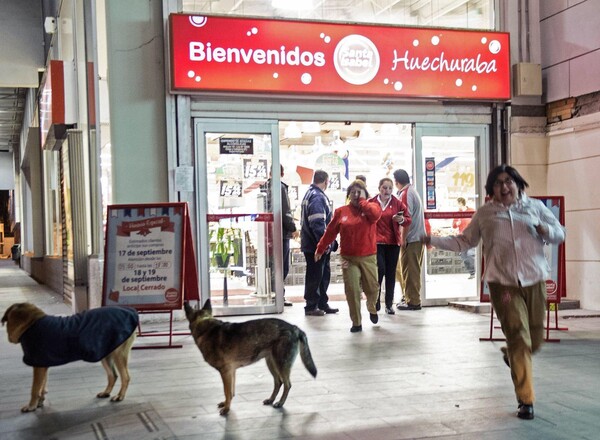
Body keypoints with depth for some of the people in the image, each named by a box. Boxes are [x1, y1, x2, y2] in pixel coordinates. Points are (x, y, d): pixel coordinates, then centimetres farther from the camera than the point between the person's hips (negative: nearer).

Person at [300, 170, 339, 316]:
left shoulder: (311, 194, 16)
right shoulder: (317, 197, -18)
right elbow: (318, 224, -27)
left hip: (314, 244, 10)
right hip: (316, 245, -10)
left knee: (324, 274, 16)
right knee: (315, 276, 0)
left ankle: (322, 304, 24)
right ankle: (311, 307, 9)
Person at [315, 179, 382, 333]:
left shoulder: (371, 207, 1)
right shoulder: (341, 211, 3)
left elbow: (375, 214, -25)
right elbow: (330, 232, 7)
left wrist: (362, 201, -13)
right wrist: (320, 249, 9)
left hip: (369, 257, 0)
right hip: (348, 258, 0)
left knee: (372, 288, 8)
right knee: (352, 290, -4)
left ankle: (372, 309, 40)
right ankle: (356, 322, 7)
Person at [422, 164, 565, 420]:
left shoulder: (535, 207, 8)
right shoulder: (485, 214, 7)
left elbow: (560, 234, 13)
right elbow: (464, 242, 13)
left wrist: (545, 230, -9)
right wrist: (434, 240, 5)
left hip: (534, 281, 3)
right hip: (503, 283, -2)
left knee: (535, 340, 7)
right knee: (519, 338, -9)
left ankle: (509, 354, 44)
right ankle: (525, 401, 0)